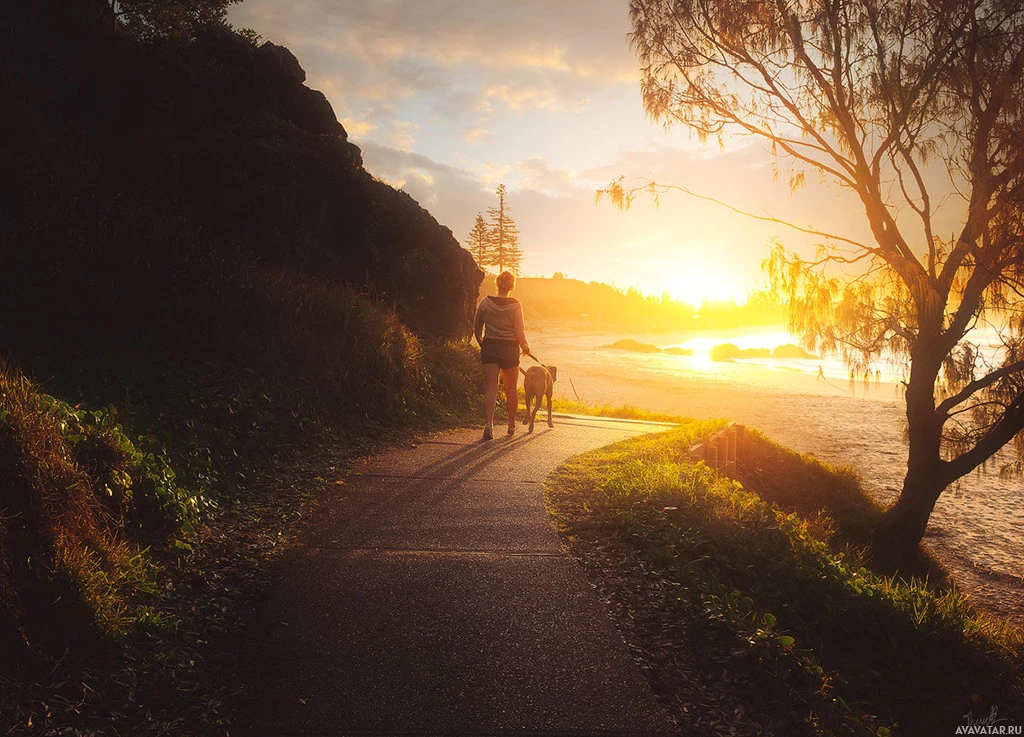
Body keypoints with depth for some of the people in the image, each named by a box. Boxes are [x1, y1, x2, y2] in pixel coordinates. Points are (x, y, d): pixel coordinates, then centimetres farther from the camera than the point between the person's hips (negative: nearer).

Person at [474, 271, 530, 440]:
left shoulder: (485, 303, -1)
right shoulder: (515, 306, -8)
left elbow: (477, 329, 6)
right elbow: (519, 331, -9)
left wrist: (482, 344, 24)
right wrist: (526, 348, 9)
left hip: (489, 348, 1)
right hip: (509, 350, -1)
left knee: (490, 388, -2)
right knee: (511, 390, 14)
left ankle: (488, 423, -20)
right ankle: (512, 424, 28)